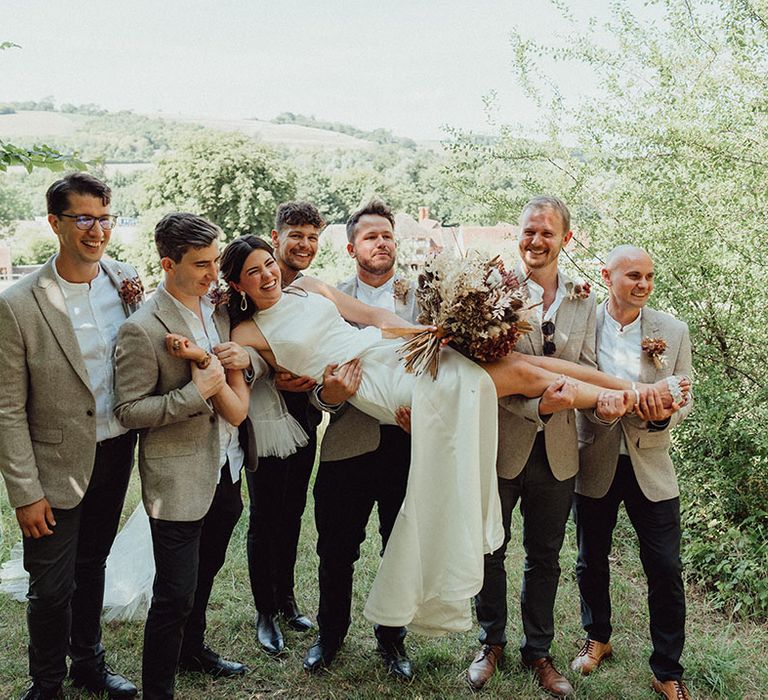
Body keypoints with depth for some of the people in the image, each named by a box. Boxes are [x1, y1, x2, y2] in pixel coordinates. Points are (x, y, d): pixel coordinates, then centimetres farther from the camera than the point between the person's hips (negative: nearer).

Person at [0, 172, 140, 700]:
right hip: (58, 465, -4)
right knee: (51, 587, 10)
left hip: (117, 453, 4)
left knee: (92, 566, 23)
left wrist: (140, 307, -11)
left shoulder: (127, 281, -5)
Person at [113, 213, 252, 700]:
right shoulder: (142, 330, -18)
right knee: (175, 594, 1)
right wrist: (198, 392, -25)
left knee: (204, 573, 25)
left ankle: (193, 650, 48)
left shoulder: (218, 310, 4)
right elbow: (129, 411, -18)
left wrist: (246, 357, -9)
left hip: (225, 470, 8)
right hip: (179, 481, -7)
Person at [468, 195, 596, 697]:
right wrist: (536, 407, -25)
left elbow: (587, 370, 5)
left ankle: (538, 652, 35)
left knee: (545, 558, 17)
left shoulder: (583, 301, 4)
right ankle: (492, 644, 36)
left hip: (557, 450, 3)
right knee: (491, 552, 14)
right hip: (501, 444, -3)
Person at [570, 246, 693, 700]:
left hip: (651, 465, 0)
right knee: (592, 561, 17)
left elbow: (685, 399, 3)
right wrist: (596, 408, -22)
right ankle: (598, 638, 42)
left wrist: (664, 415, -19)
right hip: (595, 463, 0)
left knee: (666, 571, 3)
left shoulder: (673, 331, -2)